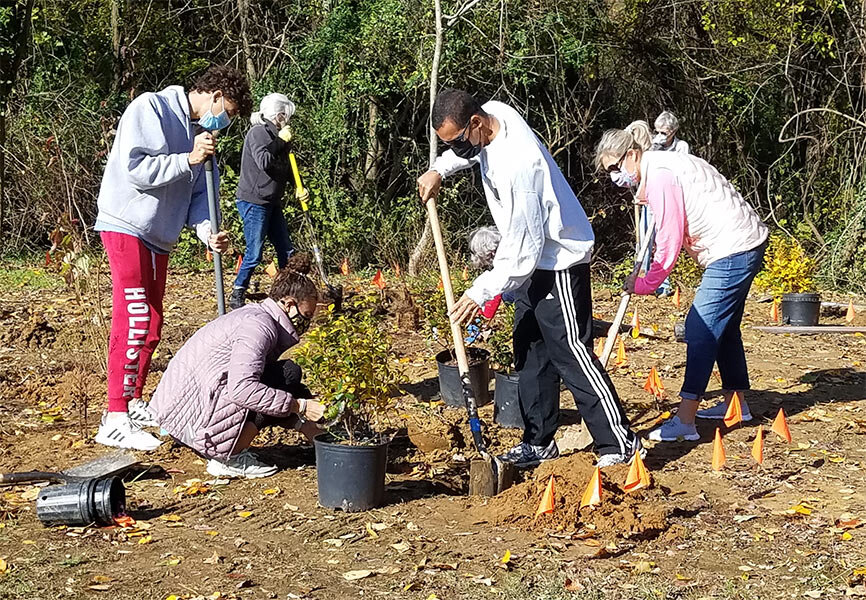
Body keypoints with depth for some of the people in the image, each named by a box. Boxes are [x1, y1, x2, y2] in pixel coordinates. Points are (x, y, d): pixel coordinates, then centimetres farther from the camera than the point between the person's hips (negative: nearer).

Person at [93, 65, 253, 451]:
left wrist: (208, 232, -6)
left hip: (159, 237, 9)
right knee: (134, 319, -15)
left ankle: (134, 404, 27)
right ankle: (115, 420, -14)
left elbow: (199, 194, 11)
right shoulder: (150, 108, -10)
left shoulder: (200, 132, 15)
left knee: (151, 323, 13)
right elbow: (135, 169, -20)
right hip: (126, 226, -9)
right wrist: (189, 159, -19)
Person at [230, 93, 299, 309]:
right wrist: (280, 141, -17)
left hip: (272, 203, 9)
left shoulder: (274, 134, 14)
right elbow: (263, 162, -26)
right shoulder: (258, 132, -13)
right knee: (254, 253, -5)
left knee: (286, 251, 9)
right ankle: (237, 296, 7)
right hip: (253, 202, -9)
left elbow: (285, 167, 19)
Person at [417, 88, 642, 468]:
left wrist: (481, 293, -24)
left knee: (571, 353, -8)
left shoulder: (516, 164, -32)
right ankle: (539, 442, 23)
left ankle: (619, 444, -2)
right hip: (533, 260, 10)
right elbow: (469, 151, 23)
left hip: (559, 261, -10)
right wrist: (438, 171, 8)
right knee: (531, 352, 14)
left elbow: (523, 248, -29)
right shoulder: (493, 112, -5)